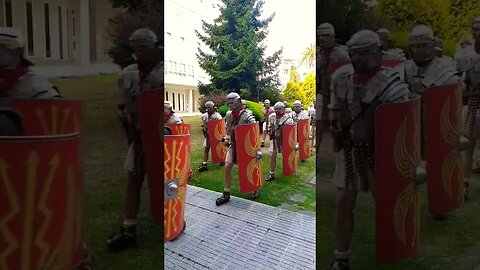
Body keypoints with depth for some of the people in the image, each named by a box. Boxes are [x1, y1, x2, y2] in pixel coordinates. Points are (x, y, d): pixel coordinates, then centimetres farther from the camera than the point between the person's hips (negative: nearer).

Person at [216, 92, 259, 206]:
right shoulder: (228, 116, 3)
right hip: (233, 145, 5)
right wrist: (226, 139, 1)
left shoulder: (247, 116, -17)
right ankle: (226, 194, 6)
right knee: (227, 167, -3)